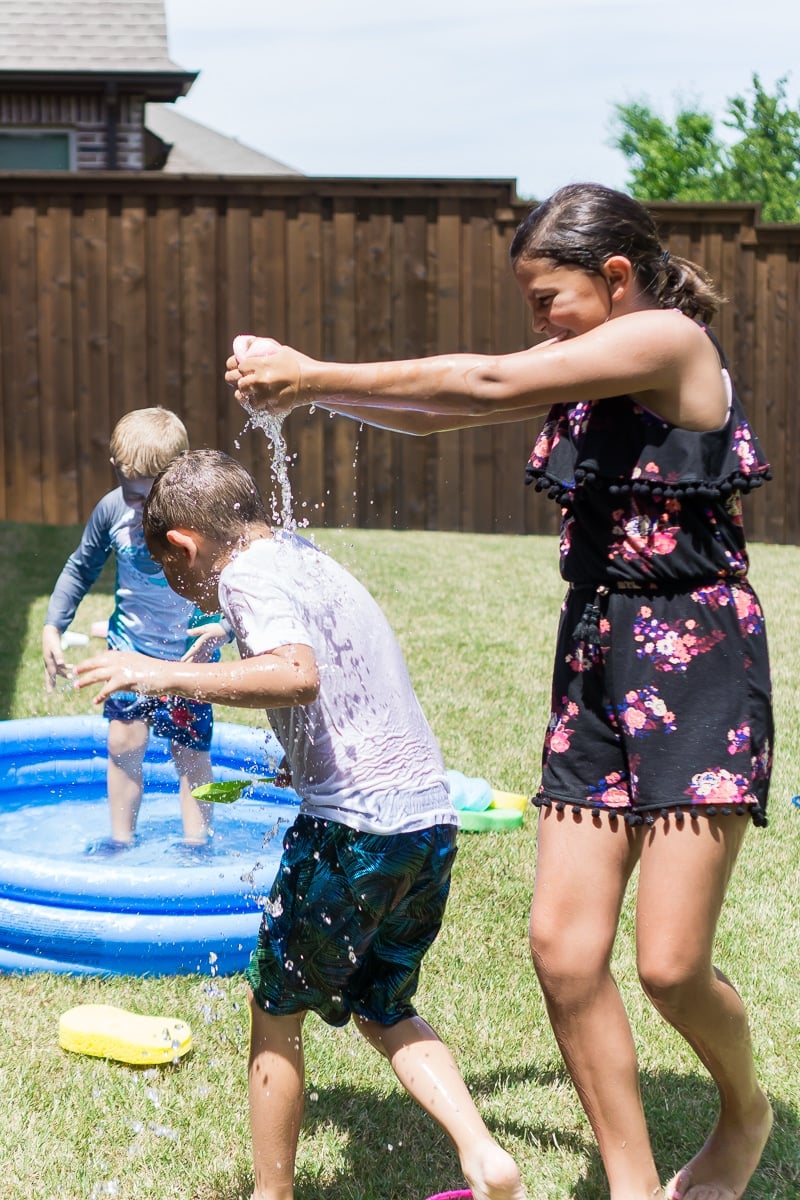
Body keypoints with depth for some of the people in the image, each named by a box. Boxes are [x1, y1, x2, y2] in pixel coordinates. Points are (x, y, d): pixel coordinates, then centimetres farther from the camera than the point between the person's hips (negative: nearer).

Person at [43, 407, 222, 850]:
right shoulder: (111, 510, -13)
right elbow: (80, 568, 5)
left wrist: (223, 627, -31)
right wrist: (52, 627, -2)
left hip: (189, 654, -2)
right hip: (131, 647, 3)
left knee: (191, 755, 2)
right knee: (124, 742, 1)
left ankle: (196, 847, 16)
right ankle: (120, 839, 17)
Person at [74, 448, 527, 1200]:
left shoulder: (249, 574, -8)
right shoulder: (306, 557, 19)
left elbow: (298, 677, -28)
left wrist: (168, 677, -26)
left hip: (355, 823, -9)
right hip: (431, 819, 9)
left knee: (273, 1009, 10)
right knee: (381, 1009, 22)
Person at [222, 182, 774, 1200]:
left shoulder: (670, 338, -12)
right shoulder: (575, 362, 13)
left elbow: (489, 386, -19)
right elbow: (436, 414, 15)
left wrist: (316, 377, -14)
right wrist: (306, 384, 0)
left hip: (697, 658, -8)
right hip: (597, 659, 8)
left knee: (669, 963, -9)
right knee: (563, 947, 0)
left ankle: (744, 1109, 24)